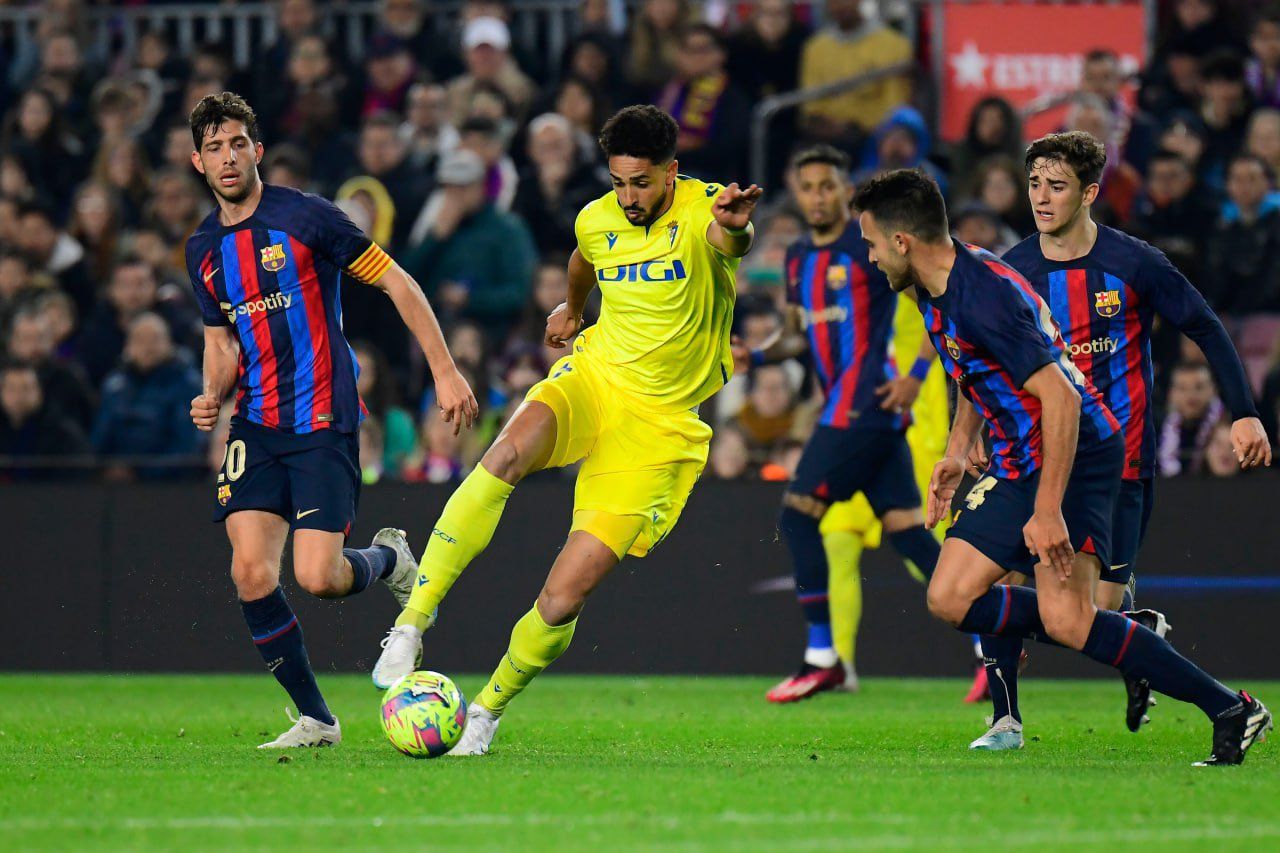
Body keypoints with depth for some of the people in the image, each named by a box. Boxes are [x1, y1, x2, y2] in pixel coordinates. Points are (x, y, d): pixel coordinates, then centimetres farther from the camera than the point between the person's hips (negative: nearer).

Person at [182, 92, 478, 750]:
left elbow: (397, 283, -3)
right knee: (251, 572, -11)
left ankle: (389, 559, 22)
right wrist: (212, 396, -1)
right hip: (256, 424, 5)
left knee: (317, 578, -15)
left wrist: (445, 371, -7)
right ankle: (314, 718, 3)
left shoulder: (305, 216, -8)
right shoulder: (203, 249, 10)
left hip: (323, 422, -5)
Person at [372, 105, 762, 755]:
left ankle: (487, 709, 16)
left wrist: (734, 227, -64)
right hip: (593, 376, 3)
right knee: (509, 454, -35)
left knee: (564, 598, -10)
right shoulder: (597, 219, 3)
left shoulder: (702, 212, -14)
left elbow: (728, 241, -40)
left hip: (659, 424, -3)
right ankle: (411, 624, -34)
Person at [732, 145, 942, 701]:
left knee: (798, 516, -9)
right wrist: (757, 357, 8)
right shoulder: (799, 258, 17)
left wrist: (917, 373, -15)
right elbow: (798, 334, 28)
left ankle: (822, 659, -4)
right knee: (905, 528, 4)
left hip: (867, 401, -8)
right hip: (844, 404, 8)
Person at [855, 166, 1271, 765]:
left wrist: (1047, 511, -29)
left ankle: (1230, 710, -13)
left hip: (1079, 454, -10)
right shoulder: (937, 292, 8)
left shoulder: (982, 296, -24)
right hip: (1016, 464, 10)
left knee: (1064, 619, -22)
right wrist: (956, 453, 20)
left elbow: (1060, 399, -28)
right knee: (950, 599, 1)